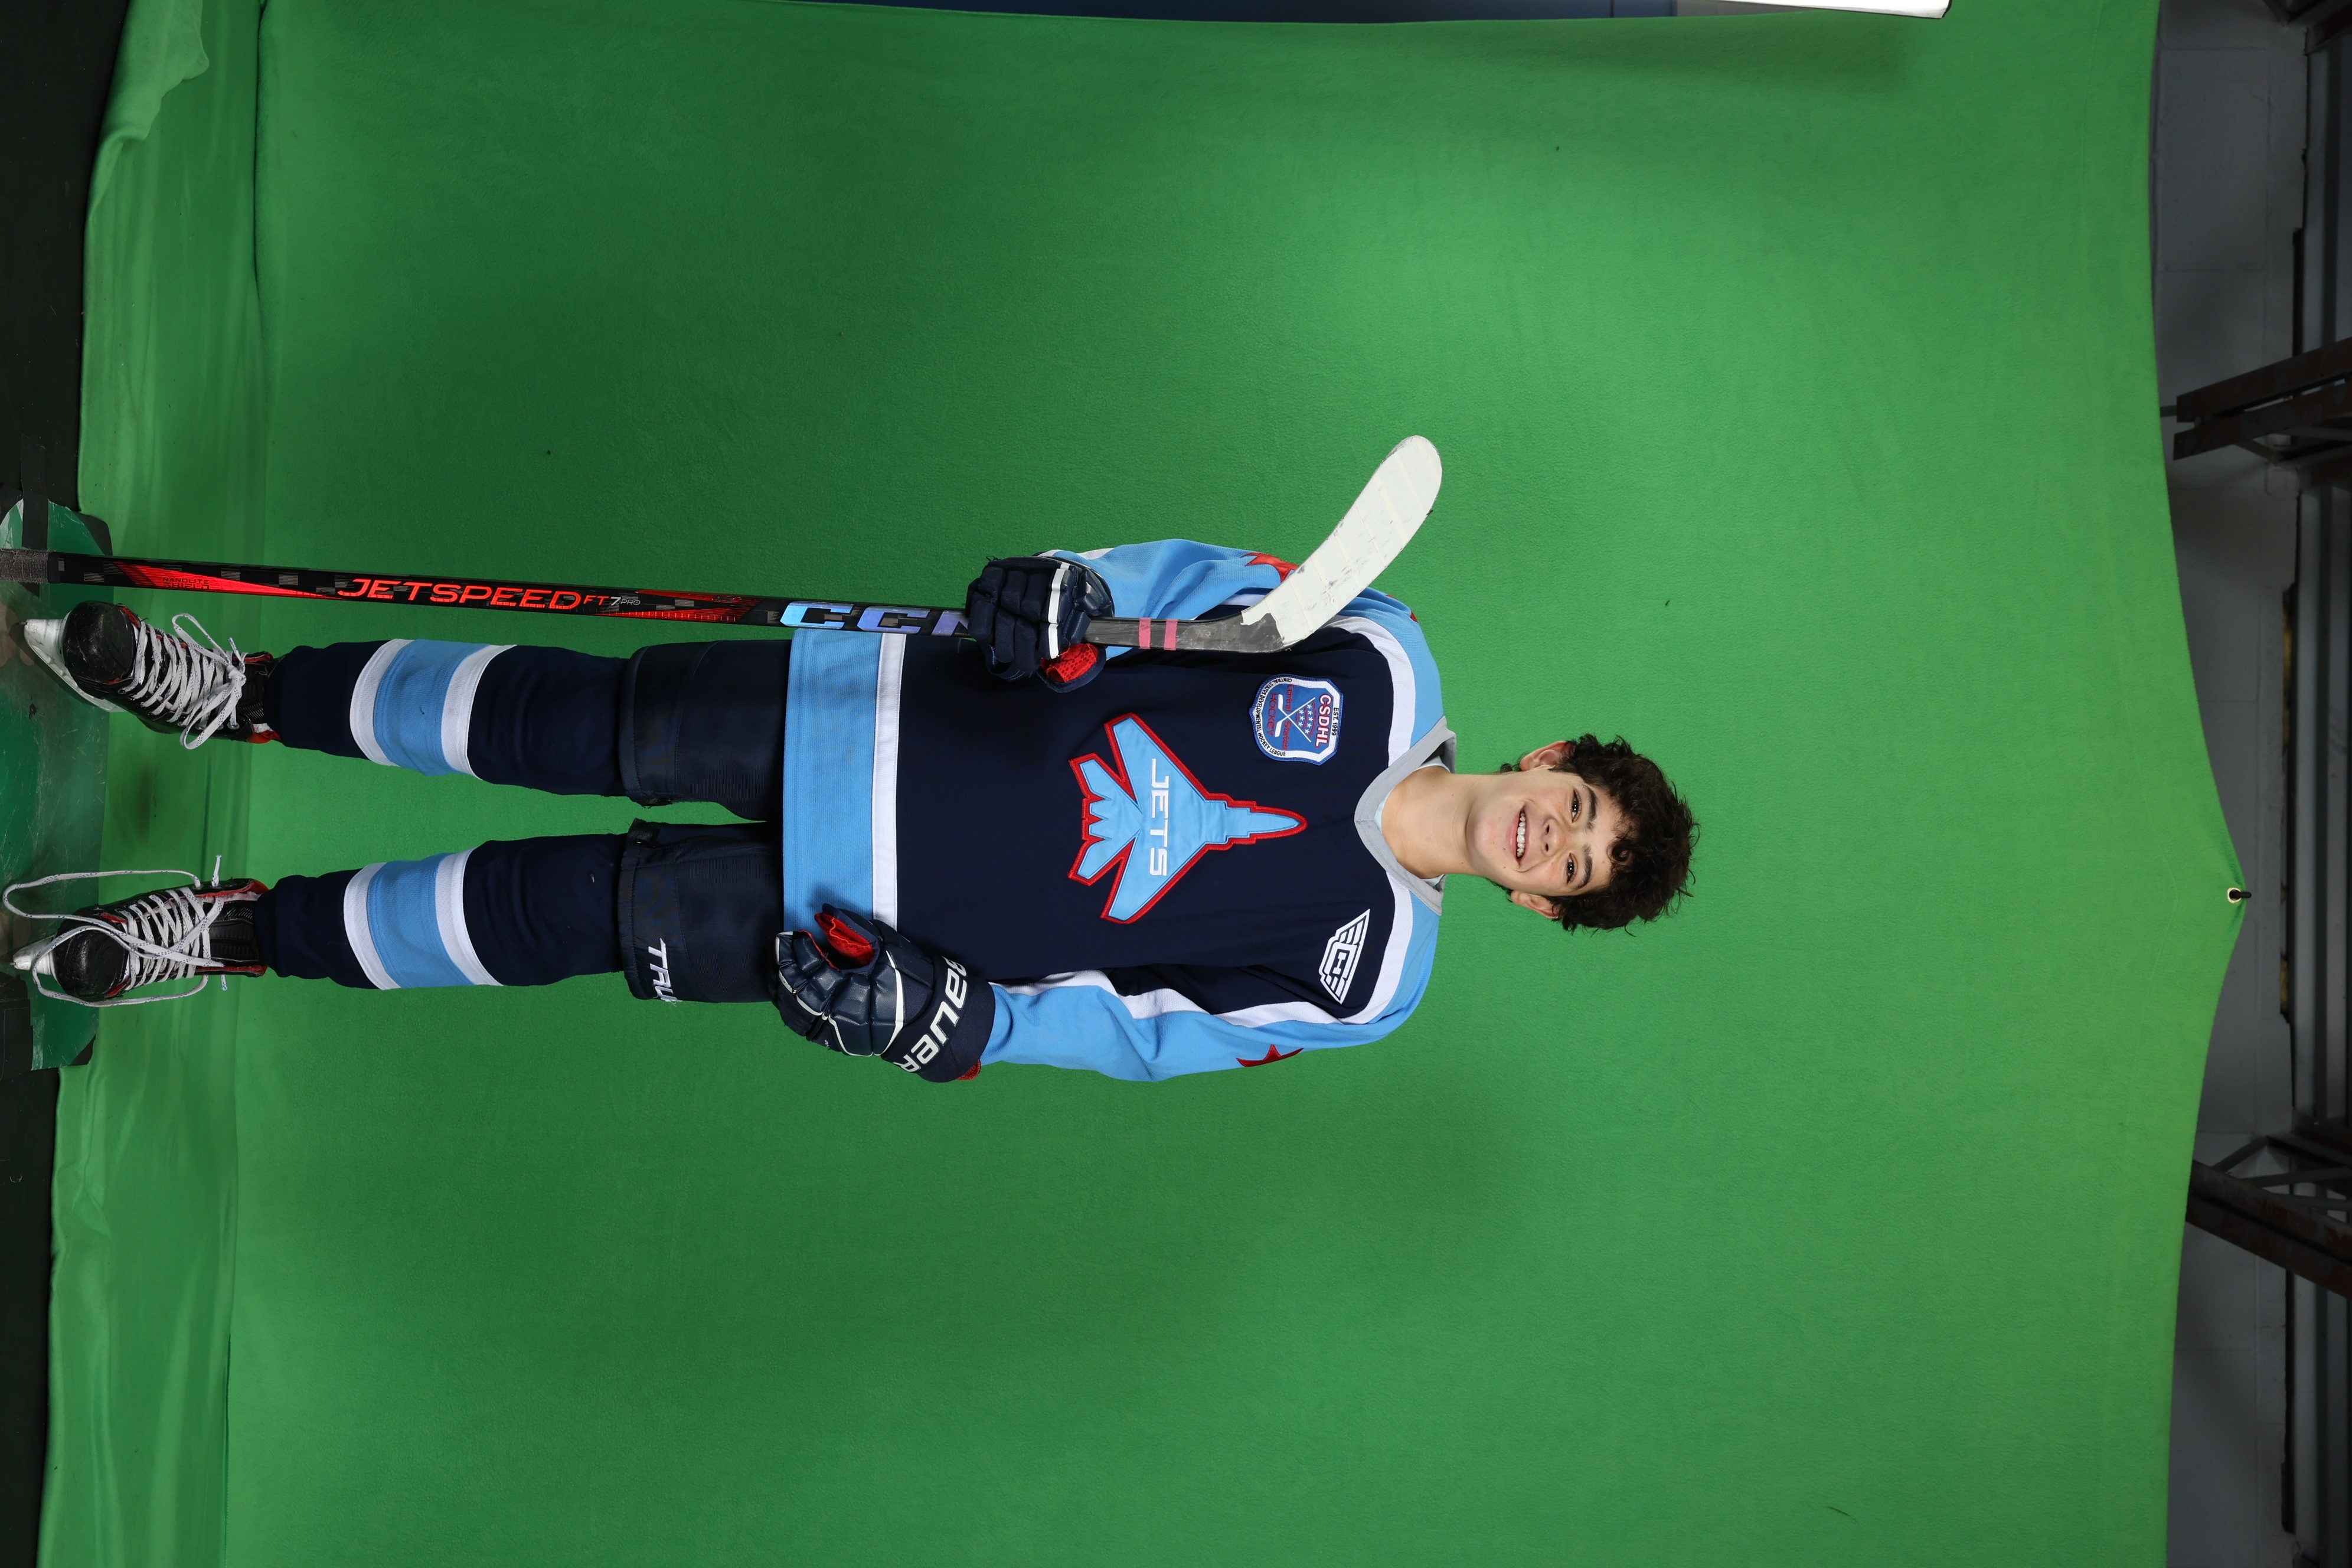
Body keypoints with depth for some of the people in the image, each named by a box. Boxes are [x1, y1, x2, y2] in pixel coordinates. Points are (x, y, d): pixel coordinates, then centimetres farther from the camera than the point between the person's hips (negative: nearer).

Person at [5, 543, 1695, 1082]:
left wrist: (950, 1016, -16)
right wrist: (1070, 587, -13)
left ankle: (243, 930, 19)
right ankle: (242, 692, 23)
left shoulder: (1362, 974, -7)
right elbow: (1203, 572, 5)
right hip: (905, 711, 2)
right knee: (571, 720, -3)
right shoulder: (1386, 664, -4)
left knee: (561, 911, -6)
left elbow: (1150, 1026, -6)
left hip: (901, 920, -2)